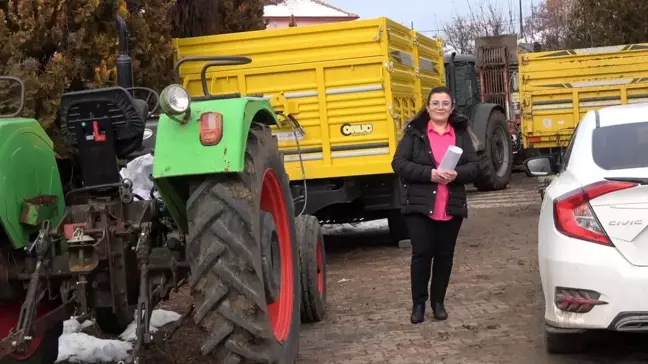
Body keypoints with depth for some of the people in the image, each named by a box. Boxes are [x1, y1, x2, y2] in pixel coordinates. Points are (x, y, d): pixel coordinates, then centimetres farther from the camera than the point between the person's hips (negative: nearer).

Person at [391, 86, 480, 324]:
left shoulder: (461, 133, 7)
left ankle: (438, 301, 23)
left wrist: (456, 174, -20)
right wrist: (429, 174, -20)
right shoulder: (414, 132, -1)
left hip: (452, 207, 3)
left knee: (445, 255, 9)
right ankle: (418, 303, 10)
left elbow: (474, 167, 2)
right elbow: (399, 163, -8)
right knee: (421, 253, -2)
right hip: (419, 205, -3)